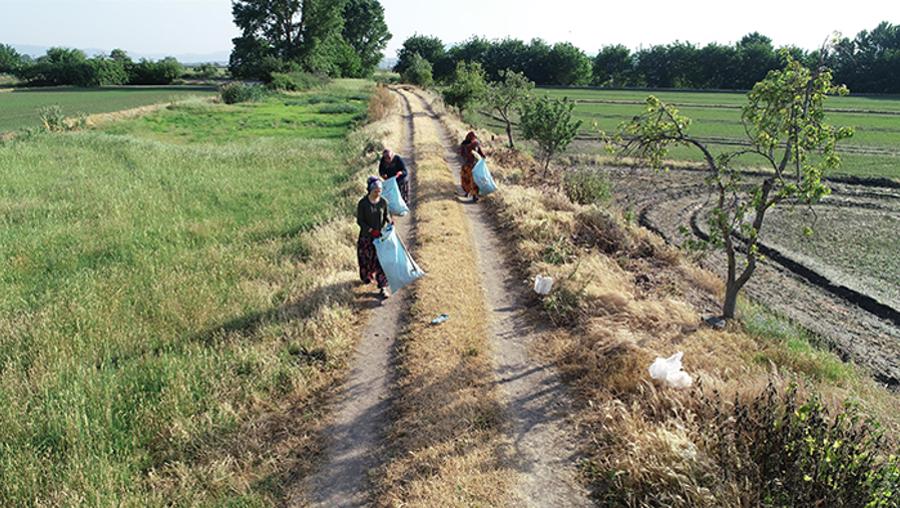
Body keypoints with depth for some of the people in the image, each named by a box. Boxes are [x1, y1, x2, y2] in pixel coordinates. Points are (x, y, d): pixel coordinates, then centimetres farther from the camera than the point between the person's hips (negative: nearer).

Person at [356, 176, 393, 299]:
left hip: (381, 235, 1)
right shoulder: (363, 203, -14)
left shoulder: (383, 202, -6)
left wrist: (390, 222, -15)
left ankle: (383, 287, 1)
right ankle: (366, 276, 46)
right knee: (367, 258, 15)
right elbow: (359, 220, -11)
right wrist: (371, 230, -22)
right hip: (367, 236, -1)